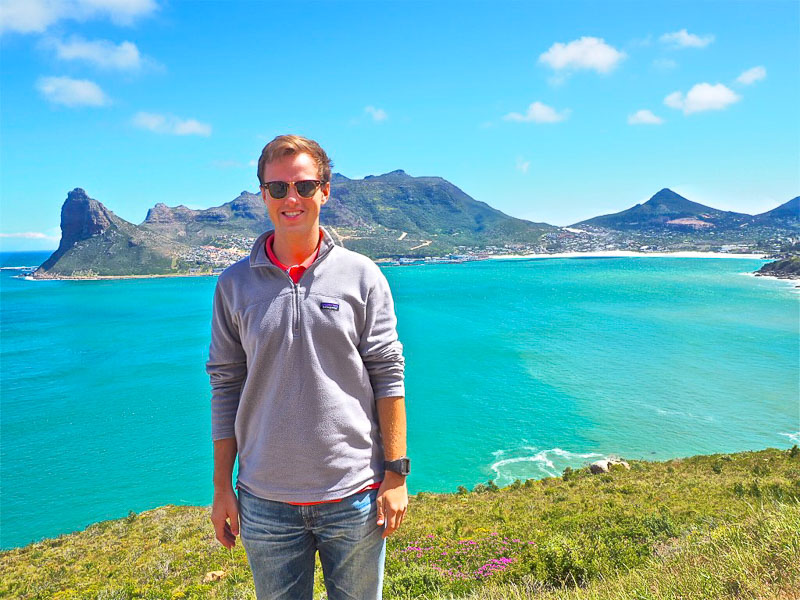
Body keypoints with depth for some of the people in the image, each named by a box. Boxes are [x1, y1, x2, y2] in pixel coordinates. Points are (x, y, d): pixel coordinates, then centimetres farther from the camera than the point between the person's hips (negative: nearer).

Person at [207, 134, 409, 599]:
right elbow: (225, 387, 4)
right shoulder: (234, 284, 1)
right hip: (265, 500, 1)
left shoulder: (362, 276, -3)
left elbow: (388, 377, -3)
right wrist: (222, 488, 4)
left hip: (354, 493, -1)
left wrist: (396, 475, -5)